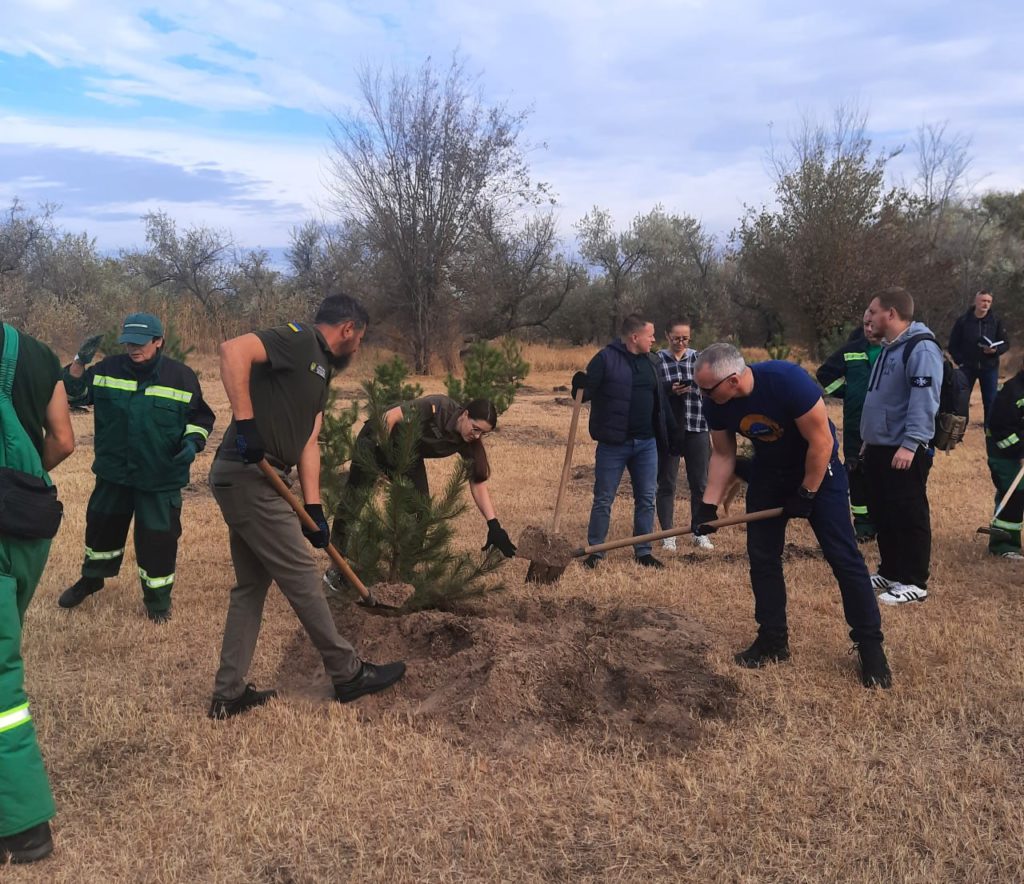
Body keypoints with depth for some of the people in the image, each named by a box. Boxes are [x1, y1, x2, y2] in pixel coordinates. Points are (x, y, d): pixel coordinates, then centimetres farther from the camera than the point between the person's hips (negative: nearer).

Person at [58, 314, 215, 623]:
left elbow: (201, 417, 2)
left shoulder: (182, 376, -8)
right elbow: (75, 393, 3)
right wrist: (80, 364, -14)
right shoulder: (109, 368, -3)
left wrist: (193, 441, -16)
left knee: (158, 537, 3)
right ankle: (91, 578, 48)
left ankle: (158, 595, 25)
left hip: (161, 478, -3)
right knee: (102, 526, 22)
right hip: (113, 472, 3)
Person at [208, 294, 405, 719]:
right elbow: (233, 350, -25)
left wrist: (313, 507, 6)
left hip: (245, 480, 10)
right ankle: (349, 674, 14)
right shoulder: (299, 340, -8)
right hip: (248, 477, -10)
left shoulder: (320, 369, 19)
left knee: (251, 586, 15)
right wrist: (246, 422, -27)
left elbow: (308, 442, 14)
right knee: (302, 578, 0)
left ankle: (229, 694, 23)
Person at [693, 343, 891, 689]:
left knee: (843, 556, -6)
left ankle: (870, 645, 7)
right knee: (762, 556, 3)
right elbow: (723, 455, -2)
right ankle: (773, 640, 17)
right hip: (767, 473, 5)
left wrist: (806, 494, -18)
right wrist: (709, 504, -8)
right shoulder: (715, 404, -17)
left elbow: (822, 442, -26)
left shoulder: (787, 380, -35)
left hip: (817, 470, -5)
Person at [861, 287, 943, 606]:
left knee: (909, 517, -2)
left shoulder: (921, 348, -15)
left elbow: (924, 400, -23)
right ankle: (890, 571, 27)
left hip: (904, 451, -10)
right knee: (882, 514, 15)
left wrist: (910, 443, -27)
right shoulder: (889, 348, 16)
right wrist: (869, 440, 23)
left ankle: (914, 582, 6)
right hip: (878, 448, 10)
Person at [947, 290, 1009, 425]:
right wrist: (960, 361, -10)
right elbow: (952, 345, 1)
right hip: (967, 367, -1)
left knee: (991, 402, 5)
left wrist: (995, 350, -17)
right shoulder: (963, 321, -4)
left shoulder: (996, 321, 0)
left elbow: (1006, 343, 3)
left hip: (989, 368, 1)